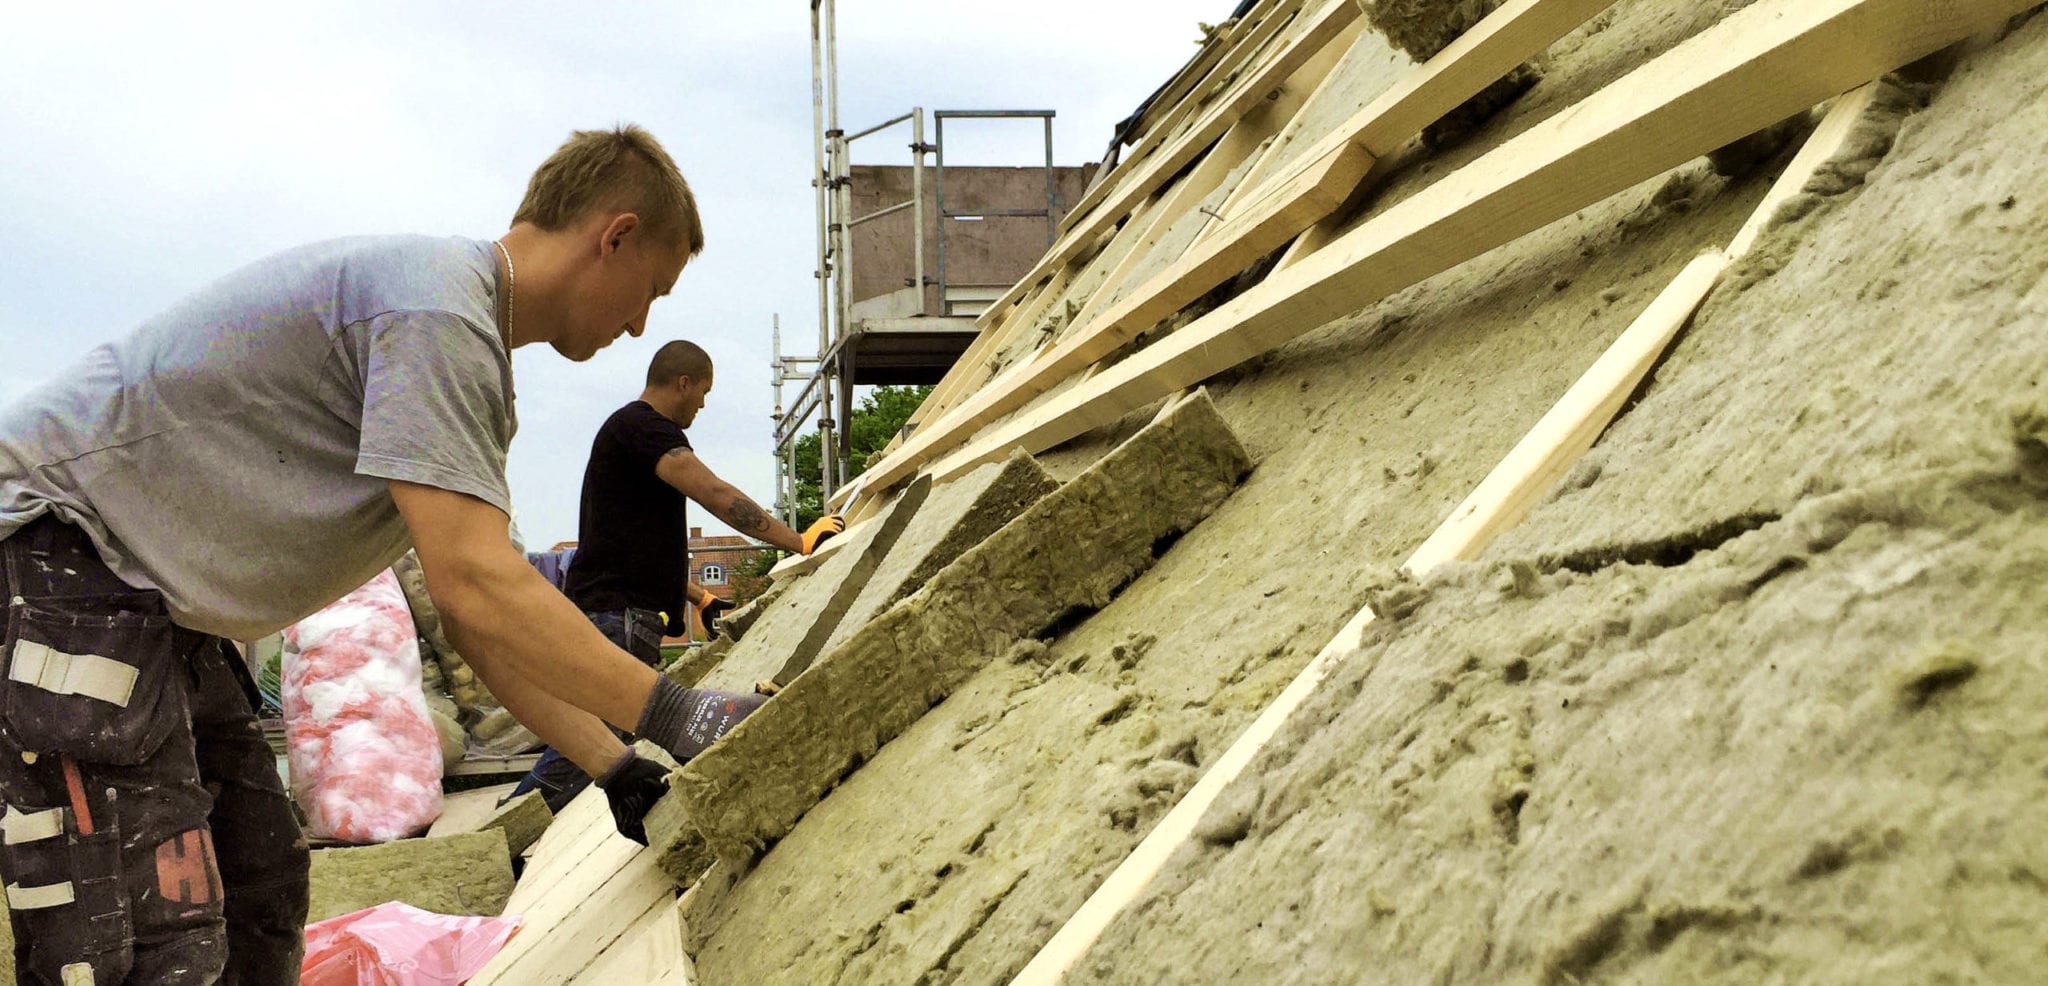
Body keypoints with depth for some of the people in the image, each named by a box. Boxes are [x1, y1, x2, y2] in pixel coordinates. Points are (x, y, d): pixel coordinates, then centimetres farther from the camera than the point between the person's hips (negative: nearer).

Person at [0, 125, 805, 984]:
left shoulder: (469, 355, 13)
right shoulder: (436, 307, -20)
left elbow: (480, 617, 12)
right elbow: (474, 587, -28)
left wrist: (615, 771, 6)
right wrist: (671, 713, -21)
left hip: (146, 597, 11)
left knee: (258, 897, 13)